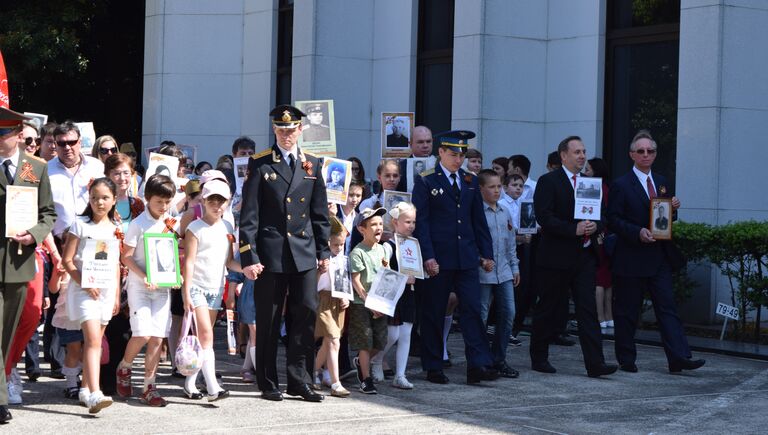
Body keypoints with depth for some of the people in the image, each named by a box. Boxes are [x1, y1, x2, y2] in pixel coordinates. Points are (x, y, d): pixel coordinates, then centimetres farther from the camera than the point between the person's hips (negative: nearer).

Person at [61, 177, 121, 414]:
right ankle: (95, 394, -26)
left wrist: (117, 294, 14)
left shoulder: (115, 227, 11)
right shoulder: (81, 224, -3)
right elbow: (67, 260, -6)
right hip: (84, 289, -5)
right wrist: (84, 283, -16)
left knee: (95, 341, 10)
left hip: (106, 290, 5)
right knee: (93, 340, -17)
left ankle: (86, 388, 22)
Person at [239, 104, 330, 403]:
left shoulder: (312, 165, 11)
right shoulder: (260, 164, 0)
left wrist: (324, 251, 11)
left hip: (304, 254, 3)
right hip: (270, 253, -3)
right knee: (268, 322, 3)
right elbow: (249, 215, -3)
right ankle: (268, 384, 13)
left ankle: (300, 381, 7)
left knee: (306, 314, -1)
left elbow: (320, 213, 15)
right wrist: (249, 256, -9)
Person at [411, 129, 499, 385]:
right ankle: (433, 368, 12)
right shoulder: (426, 182, -3)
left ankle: (478, 366, -5)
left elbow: (479, 220, 16)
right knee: (433, 313, 3)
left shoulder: (470, 182, 13)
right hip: (438, 259, -4)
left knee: (472, 309, -4)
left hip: (467, 258, 4)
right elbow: (420, 221, -7)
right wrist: (428, 257, -15)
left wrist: (487, 253, 11)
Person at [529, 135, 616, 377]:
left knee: (588, 309, -3)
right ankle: (539, 358, 19)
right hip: (556, 257, -5)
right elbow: (544, 217, -15)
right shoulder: (548, 182, -5)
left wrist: (595, 226, -8)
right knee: (548, 309, 5)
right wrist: (574, 229, -21)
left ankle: (595, 364, -8)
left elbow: (602, 216, 15)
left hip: (585, 256, 5)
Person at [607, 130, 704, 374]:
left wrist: (673, 207, -1)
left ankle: (678, 358, -7)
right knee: (627, 312, 3)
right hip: (632, 259, -5)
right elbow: (613, 220, -9)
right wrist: (637, 232, -22)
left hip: (660, 258, 5)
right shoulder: (621, 185, -4)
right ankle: (626, 360, 12)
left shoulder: (661, 182, 15)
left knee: (667, 308, -2)